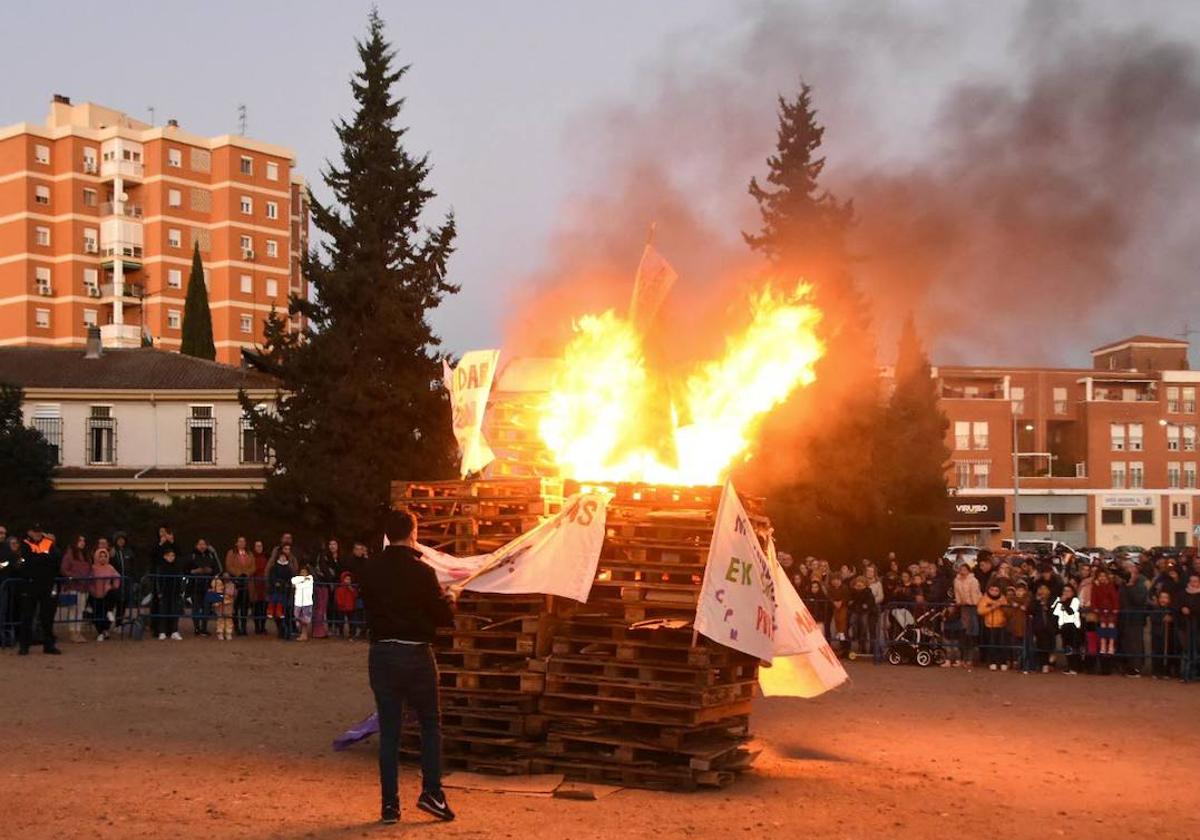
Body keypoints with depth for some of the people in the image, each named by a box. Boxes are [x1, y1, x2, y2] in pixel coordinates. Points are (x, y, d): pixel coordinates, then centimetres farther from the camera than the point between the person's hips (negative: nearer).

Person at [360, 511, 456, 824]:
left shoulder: (369, 571, -1)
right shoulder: (421, 571, -13)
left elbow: (369, 608, 9)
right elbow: (444, 615, -8)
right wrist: (448, 601, 13)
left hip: (381, 653, 4)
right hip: (416, 653, -3)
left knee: (389, 730, 8)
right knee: (431, 723, 11)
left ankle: (390, 804, 7)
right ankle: (431, 791, 1)